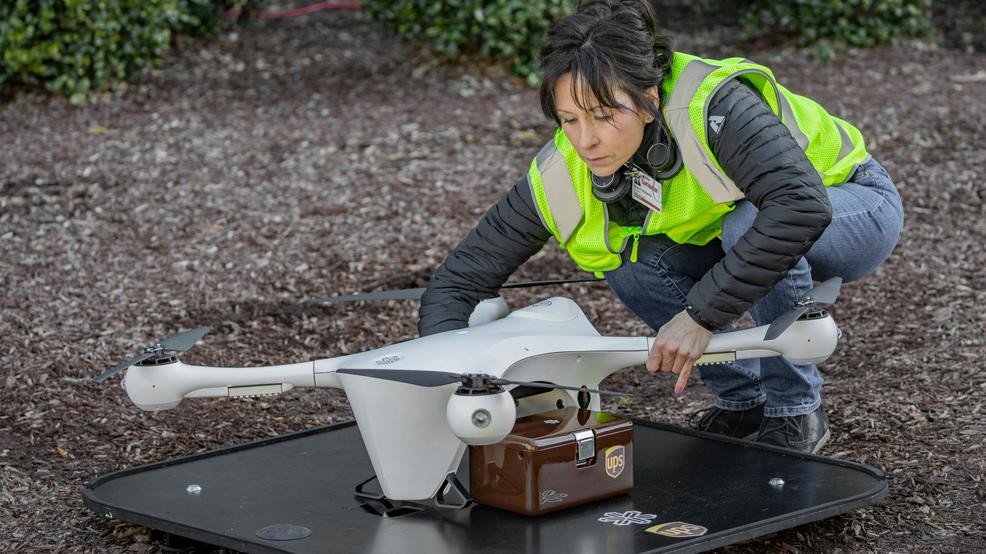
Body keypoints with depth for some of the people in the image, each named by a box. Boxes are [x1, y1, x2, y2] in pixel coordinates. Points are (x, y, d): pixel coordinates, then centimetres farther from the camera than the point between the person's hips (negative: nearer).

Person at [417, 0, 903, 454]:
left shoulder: (712, 107, -38)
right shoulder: (559, 177, -22)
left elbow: (802, 206, -51)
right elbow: (462, 277, -18)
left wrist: (701, 314, -48)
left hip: (857, 210, -5)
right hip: (732, 236, 5)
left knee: (749, 224, -35)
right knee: (628, 263, -20)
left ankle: (797, 414, -15)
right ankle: (743, 402, -1)